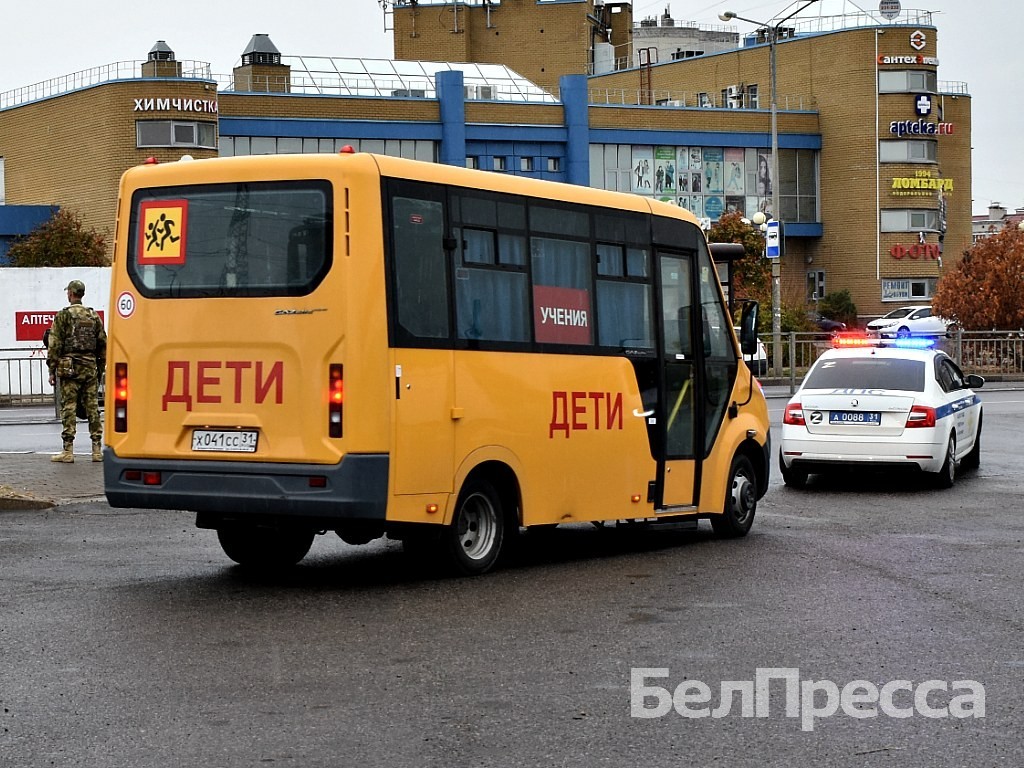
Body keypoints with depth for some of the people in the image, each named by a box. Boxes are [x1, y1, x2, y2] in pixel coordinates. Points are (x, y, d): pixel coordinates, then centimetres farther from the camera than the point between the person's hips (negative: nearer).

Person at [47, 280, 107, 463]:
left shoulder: (63, 315, -3)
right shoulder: (94, 316, 10)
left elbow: (55, 345, -6)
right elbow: (102, 344, 12)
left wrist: (52, 370, -1)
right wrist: (100, 369, 18)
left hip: (69, 367, -4)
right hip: (90, 366, 4)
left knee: (68, 408, -3)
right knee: (92, 408, 5)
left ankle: (68, 451, -4)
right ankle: (97, 450, 5)